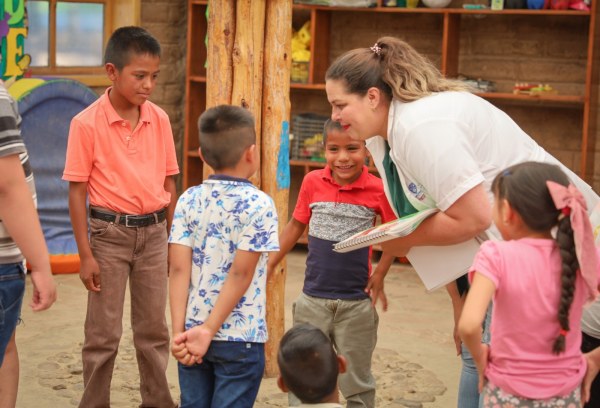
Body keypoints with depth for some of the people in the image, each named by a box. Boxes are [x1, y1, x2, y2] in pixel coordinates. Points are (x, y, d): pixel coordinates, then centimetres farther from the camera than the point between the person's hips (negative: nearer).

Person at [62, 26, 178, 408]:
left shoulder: (160, 119, 1)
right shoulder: (87, 123, -12)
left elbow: (169, 182, 9)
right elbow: (77, 191, -8)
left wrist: (174, 239, 9)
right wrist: (85, 254, -10)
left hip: (154, 232, 4)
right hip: (110, 233, -4)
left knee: (154, 328, 12)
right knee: (104, 332, 4)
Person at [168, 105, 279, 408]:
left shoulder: (189, 200, 1)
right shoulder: (258, 205, -10)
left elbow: (179, 268, -6)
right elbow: (240, 274, -14)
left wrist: (179, 331, -8)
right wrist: (209, 330, -12)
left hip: (193, 334, 4)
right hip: (240, 337, -4)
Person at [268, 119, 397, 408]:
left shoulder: (378, 190, -11)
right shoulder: (312, 182, -4)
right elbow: (295, 226, 8)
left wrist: (380, 274, -4)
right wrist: (268, 265, 8)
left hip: (356, 303, -2)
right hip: (312, 299, 2)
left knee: (358, 382, 12)